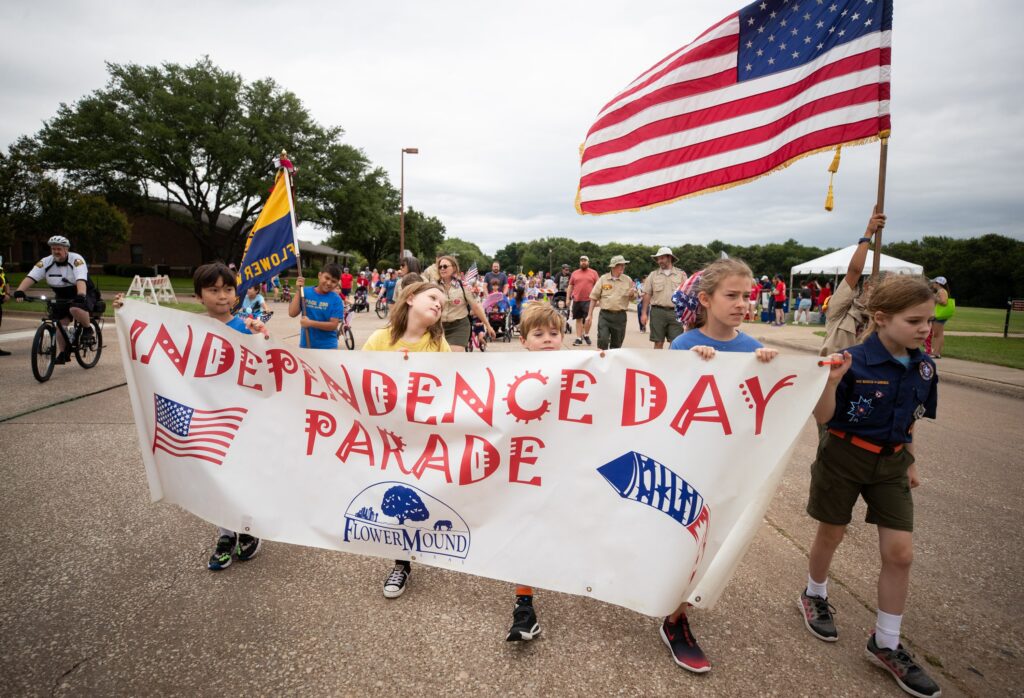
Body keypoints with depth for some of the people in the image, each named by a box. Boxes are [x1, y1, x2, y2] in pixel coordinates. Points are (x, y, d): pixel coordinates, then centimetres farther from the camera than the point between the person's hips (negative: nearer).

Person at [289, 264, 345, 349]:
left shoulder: (336, 300, -9)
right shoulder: (306, 292, -2)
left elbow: (334, 325, -14)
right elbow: (292, 313, -10)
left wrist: (311, 323, -23)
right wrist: (299, 291, -14)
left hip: (328, 347, -3)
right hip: (305, 344, 3)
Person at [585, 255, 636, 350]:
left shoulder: (628, 280, 4)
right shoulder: (603, 279, 0)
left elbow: (632, 298, 13)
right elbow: (594, 298, 2)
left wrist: (632, 294, -12)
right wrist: (590, 315, -1)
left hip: (620, 316, 2)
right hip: (605, 315, -2)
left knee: (616, 344, 10)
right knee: (602, 342, -9)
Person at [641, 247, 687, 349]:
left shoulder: (681, 274, 7)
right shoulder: (653, 275, 8)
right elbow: (647, 295, 6)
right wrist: (644, 313, -1)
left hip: (675, 312, 0)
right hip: (657, 312, 0)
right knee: (658, 343, 4)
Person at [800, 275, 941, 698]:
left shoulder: (923, 367, -2)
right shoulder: (854, 362, -20)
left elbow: (911, 419, 12)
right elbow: (824, 418, -16)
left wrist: (909, 460, 17)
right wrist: (831, 380, -33)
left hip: (890, 462, 5)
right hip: (844, 457, -5)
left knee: (900, 552, 3)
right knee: (831, 534, 13)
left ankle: (886, 645, 20)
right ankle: (814, 596, 42)